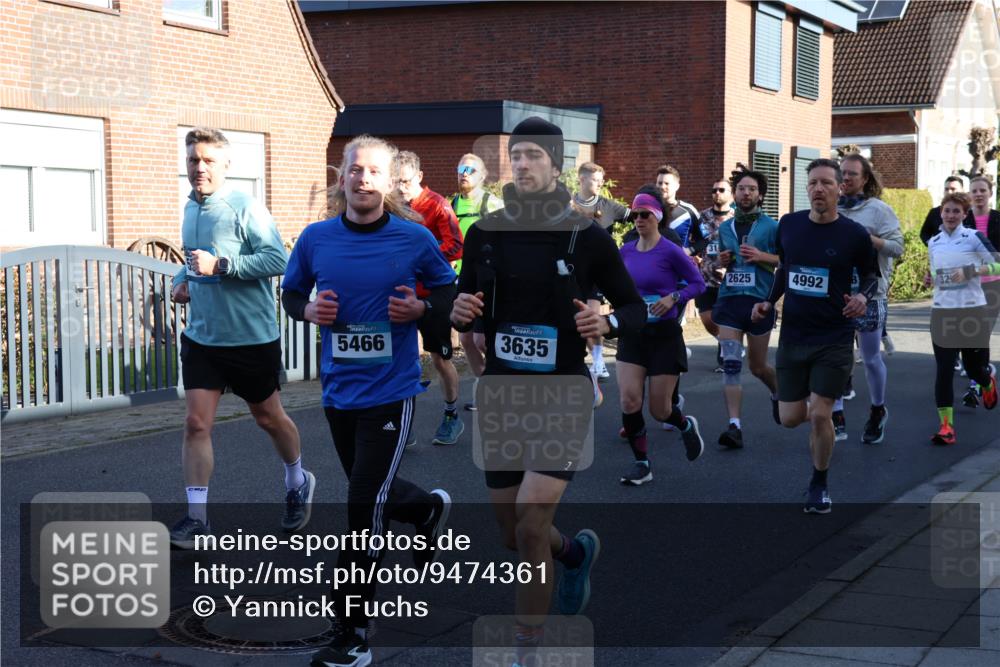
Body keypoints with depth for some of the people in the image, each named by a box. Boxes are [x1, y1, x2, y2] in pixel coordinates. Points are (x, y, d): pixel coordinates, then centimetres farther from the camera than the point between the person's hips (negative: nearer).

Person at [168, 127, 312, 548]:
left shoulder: (246, 208, -15)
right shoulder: (190, 208, 8)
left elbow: (278, 260, -22)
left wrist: (220, 265, -27)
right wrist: (182, 280, 4)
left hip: (252, 336, -5)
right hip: (202, 336, 5)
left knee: (268, 417, 13)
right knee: (196, 423, -6)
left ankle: (298, 482, 39)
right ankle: (197, 517, 0)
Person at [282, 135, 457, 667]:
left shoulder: (415, 239, -7)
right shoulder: (316, 238, 0)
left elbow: (449, 292, 7)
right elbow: (291, 292, 13)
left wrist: (420, 309, -14)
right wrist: (309, 310, -9)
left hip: (390, 392, -4)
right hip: (338, 390, 4)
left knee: (365, 508, -8)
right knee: (370, 494, 21)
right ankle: (429, 509, 56)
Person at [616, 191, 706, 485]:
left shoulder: (670, 251, -11)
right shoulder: (626, 251, 4)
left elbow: (698, 283, -5)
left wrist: (673, 297, -19)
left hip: (664, 335, -4)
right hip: (632, 334, 4)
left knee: (659, 410, 1)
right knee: (629, 400, -10)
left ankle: (687, 426, 38)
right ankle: (642, 464, 6)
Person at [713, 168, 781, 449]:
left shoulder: (772, 226, -1)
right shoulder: (725, 228, 12)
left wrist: (762, 257, -15)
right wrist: (721, 261, 3)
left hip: (759, 300, -3)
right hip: (729, 299, 3)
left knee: (757, 367, 10)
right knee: (730, 364, -11)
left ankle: (777, 392, 44)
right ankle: (735, 426, -12)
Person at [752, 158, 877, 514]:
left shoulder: (854, 234, -9)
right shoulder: (788, 224, -1)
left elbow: (870, 276, 5)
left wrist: (863, 296, -16)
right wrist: (769, 302, 2)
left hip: (834, 340, -3)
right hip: (792, 336, 3)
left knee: (820, 416, -6)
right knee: (790, 419, 6)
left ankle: (819, 485, 17)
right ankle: (808, 401, 44)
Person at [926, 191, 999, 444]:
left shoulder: (974, 237, -5)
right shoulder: (933, 243, 9)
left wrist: (971, 271, -19)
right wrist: (930, 278, 3)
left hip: (973, 312, -3)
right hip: (942, 313, 3)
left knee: (974, 367, 10)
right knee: (944, 370, -6)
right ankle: (946, 426, -4)